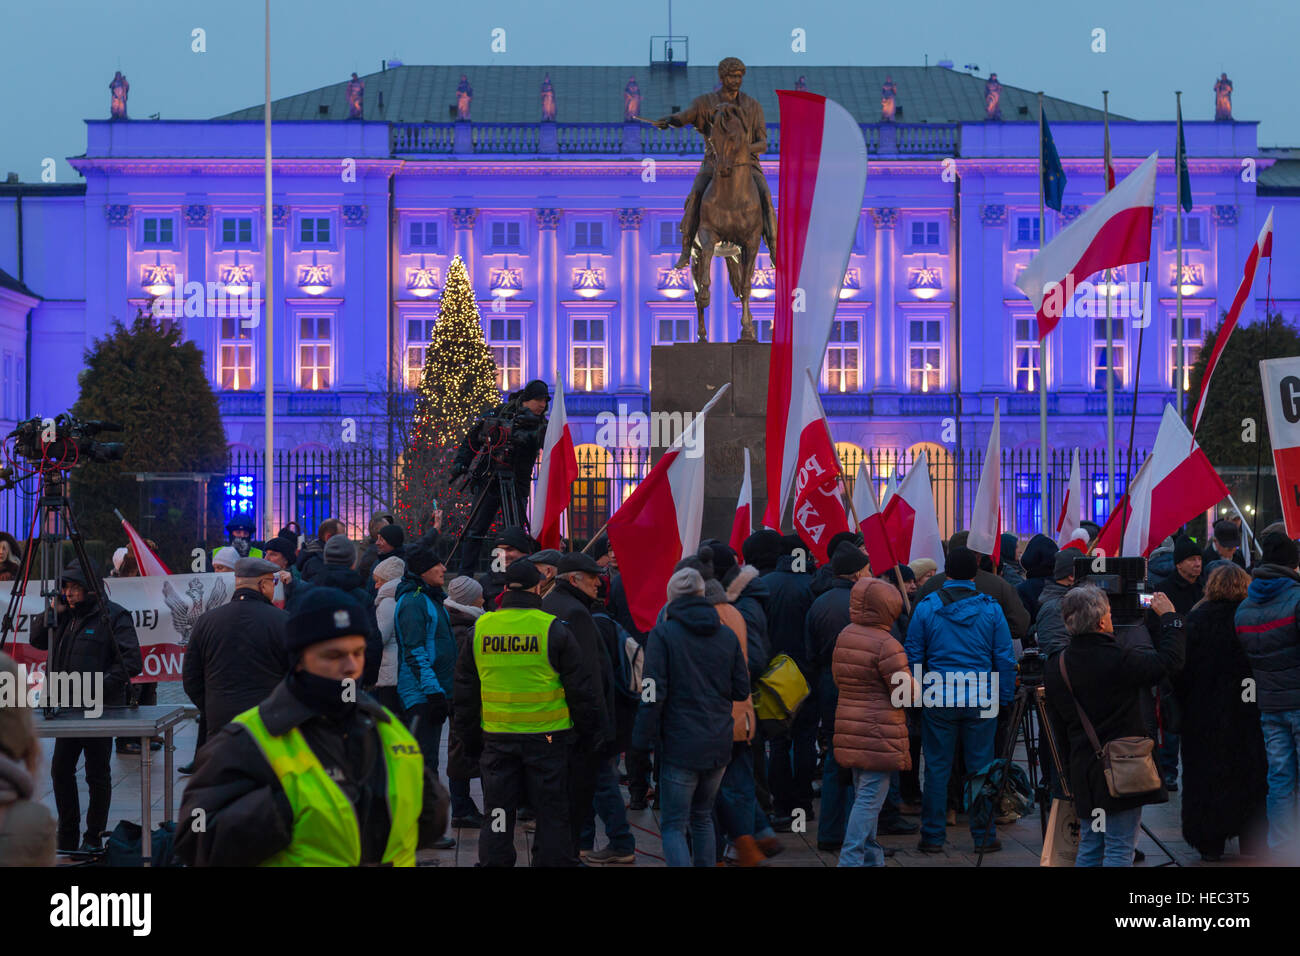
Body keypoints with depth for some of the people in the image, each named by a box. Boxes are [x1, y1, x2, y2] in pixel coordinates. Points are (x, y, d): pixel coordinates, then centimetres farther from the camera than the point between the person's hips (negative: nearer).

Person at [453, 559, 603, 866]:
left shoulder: (479, 629, 2)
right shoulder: (554, 629, -8)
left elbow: (464, 692, 9)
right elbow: (581, 689, -4)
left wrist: (470, 739, 18)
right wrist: (590, 734, 7)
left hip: (496, 737, 3)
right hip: (547, 737, -3)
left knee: (497, 815, 10)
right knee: (552, 814, 5)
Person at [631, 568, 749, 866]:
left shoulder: (663, 634, -9)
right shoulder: (727, 635, 5)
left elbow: (654, 694, -13)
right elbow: (741, 691, 8)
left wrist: (642, 739, -7)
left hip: (680, 745, -5)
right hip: (718, 745, 5)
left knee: (673, 825, -1)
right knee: (703, 817, 20)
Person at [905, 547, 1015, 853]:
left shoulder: (926, 607, -2)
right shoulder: (990, 609, -1)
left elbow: (913, 656, 2)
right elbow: (1005, 659, 0)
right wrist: (1004, 699, 8)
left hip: (938, 701, 0)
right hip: (981, 701, 0)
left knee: (936, 769, 6)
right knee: (981, 768, 7)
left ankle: (932, 837, 9)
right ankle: (984, 836, 12)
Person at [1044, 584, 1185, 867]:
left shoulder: (1057, 667, 2)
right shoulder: (1121, 658, -18)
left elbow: (1060, 726, 9)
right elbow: (1169, 661, -10)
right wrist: (1169, 617, 5)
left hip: (1083, 770, 6)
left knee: (1089, 847, 14)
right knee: (1119, 849, -1)